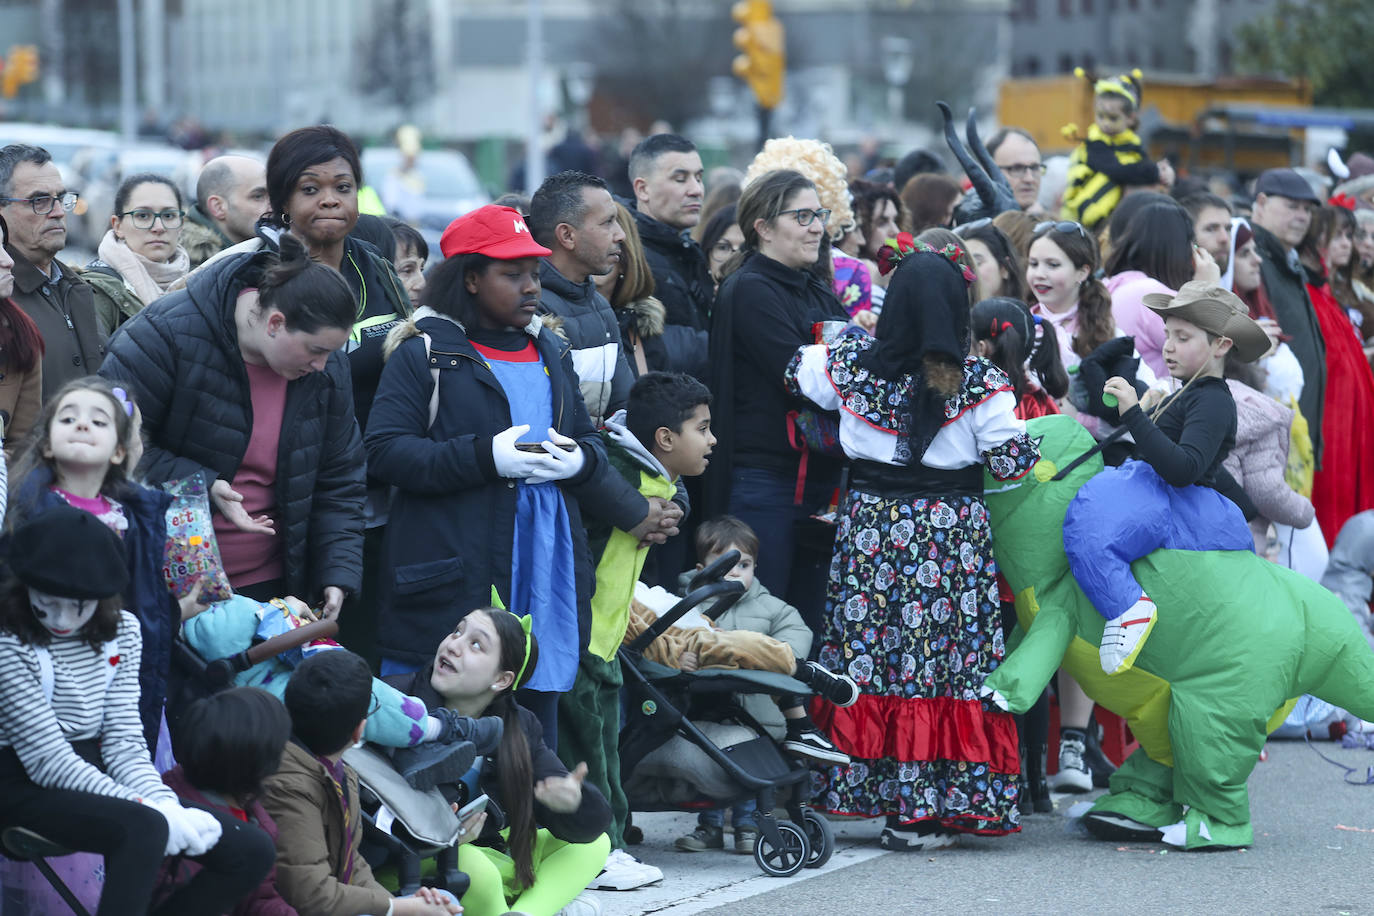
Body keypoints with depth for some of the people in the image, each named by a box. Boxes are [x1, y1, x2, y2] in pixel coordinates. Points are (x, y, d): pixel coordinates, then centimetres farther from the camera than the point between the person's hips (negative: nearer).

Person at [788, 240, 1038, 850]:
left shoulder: (851, 364, -2)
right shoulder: (979, 384, -10)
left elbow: (796, 370, 17)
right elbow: (1013, 461, -8)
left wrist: (853, 333, 29)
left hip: (870, 525, 2)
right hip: (951, 532, -2)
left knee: (869, 659, 9)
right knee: (944, 661, 1)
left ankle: (866, 791, 10)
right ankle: (923, 811, 0)